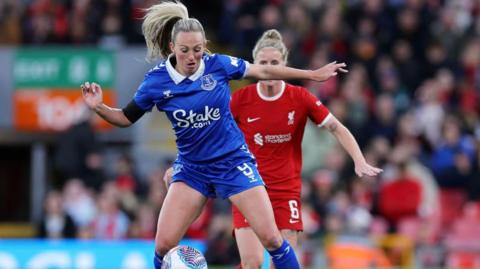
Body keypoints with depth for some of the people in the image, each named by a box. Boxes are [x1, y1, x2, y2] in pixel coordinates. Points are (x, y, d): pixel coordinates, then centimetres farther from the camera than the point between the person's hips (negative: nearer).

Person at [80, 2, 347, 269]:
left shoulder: (219, 64, -11)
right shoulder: (156, 81, -11)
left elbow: (264, 71, 3)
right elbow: (126, 118, 1)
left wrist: (313, 74, 8)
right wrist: (99, 107, -18)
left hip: (233, 161, -1)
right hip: (191, 168, 1)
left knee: (271, 238, -9)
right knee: (164, 245, -9)